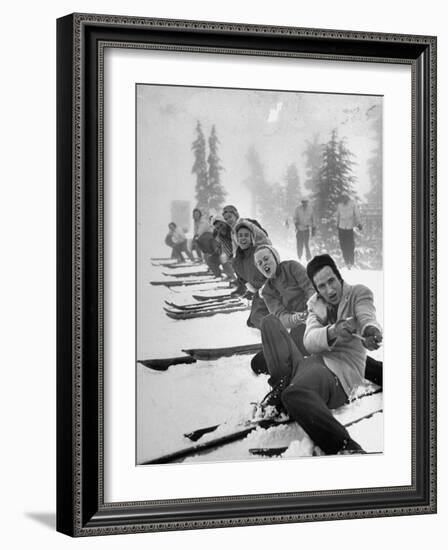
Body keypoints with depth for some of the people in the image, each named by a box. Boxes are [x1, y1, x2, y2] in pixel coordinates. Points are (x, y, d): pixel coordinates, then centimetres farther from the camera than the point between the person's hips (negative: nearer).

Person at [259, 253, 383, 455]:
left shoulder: (359, 293, 7)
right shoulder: (314, 304, 17)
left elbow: (367, 319, -15)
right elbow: (309, 341, -1)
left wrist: (371, 332, -42)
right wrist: (333, 332, -25)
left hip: (338, 373, -7)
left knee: (293, 395, -39)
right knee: (269, 322, 5)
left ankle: (348, 447, -40)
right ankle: (281, 386, -12)